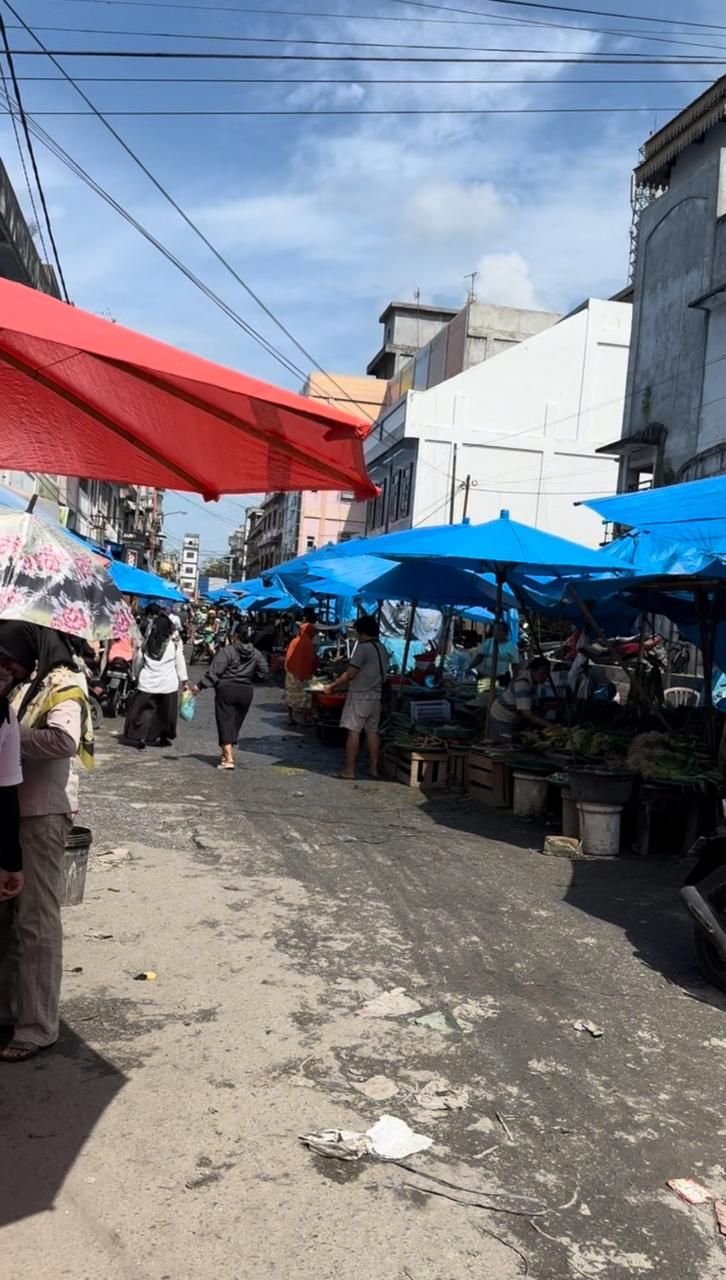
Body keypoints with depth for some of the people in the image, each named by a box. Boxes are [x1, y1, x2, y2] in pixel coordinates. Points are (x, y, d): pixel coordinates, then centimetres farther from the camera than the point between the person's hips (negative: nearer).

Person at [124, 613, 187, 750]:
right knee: (166, 712, 13)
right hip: (168, 683, -1)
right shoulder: (175, 642, -7)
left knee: (144, 711, 6)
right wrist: (183, 680, 1)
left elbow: (138, 660, 7)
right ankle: (164, 738, 21)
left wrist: (136, 676, 20)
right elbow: (180, 662, -5)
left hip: (147, 682, 1)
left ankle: (140, 738, -4)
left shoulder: (147, 642, 0)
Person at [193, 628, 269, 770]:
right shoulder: (256, 654, 5)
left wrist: (200, 686, -12)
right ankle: (228, 753, 25)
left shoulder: (227, 651, -10)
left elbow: (214, 672, -16)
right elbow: (264, 673, 7)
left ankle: (228, 759, -12)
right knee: (236, 724, 16)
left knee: (226, 723, -3)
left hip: (226, 690, -5)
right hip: (246, 691, 5)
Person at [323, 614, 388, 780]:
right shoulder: (382, 649, 11)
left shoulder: (363, 647, -15)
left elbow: (350, 674, -18)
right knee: (372, 732, 12)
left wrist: (333, 686, -6)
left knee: (353, 732, -4)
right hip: (375, 696, 8)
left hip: (360, 696, -8)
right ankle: (373, 768, 14)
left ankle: (349, 770, -3)